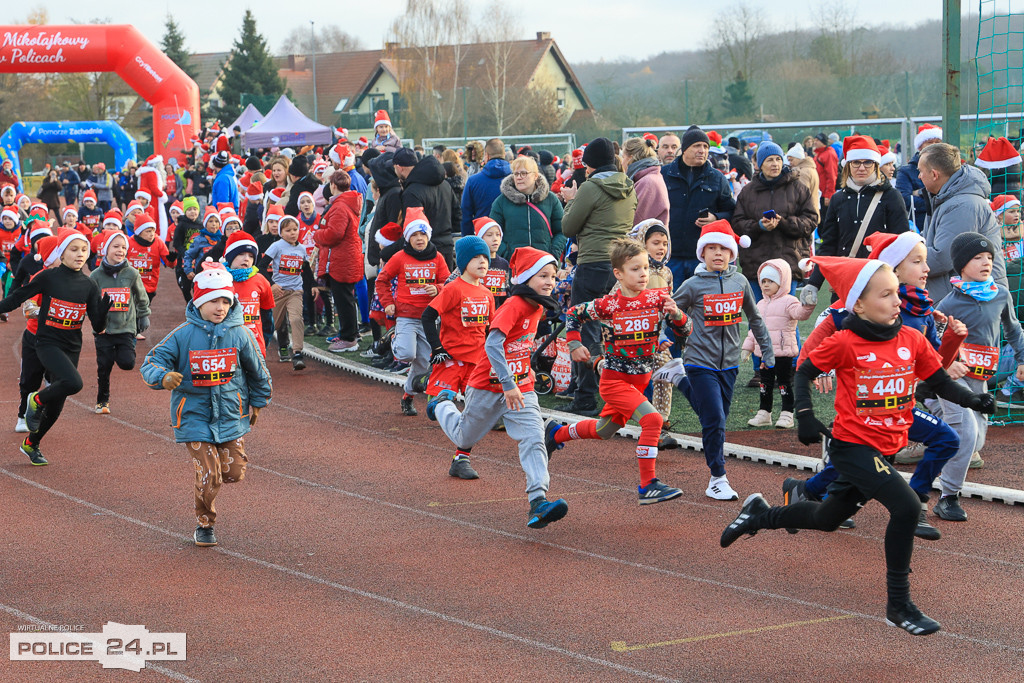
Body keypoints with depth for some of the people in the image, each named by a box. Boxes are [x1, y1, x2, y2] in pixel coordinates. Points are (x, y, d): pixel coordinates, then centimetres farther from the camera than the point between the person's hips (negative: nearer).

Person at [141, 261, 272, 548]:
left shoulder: (240, 335, -4)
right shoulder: (183, 336, -10)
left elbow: (257, 371, 11)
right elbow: (151, 362, -8)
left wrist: (257, 403, 21)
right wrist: (164, 377, -31)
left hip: (231, 414, 3)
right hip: (195, 415, -3)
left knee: (234, 473, 3)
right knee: (209, 476, -9)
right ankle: (204, 525, 16)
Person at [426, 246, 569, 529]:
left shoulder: (537, 308, 3)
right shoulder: (514, 306, -23)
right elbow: (493, 344, -32)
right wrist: (508, 384, -35)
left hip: (521, 389, 5)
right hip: (489, 387, -5)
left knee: (533, 439, -17)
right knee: (465, 438, 18)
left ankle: (538, 500, -26)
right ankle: (443, 404, 50)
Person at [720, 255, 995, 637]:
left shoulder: (912, 340, -2)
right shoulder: (845, 343, -14)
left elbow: (940, 383, 4)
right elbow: (805, 373, -1)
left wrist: (974, 401, -12)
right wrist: (805, 416, -13)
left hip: (886, 449, 6)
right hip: (852, 446, -6)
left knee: (829, 518, 23)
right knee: (907, 507, -24)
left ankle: (760, 515, 50)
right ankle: (898, 606, -12)